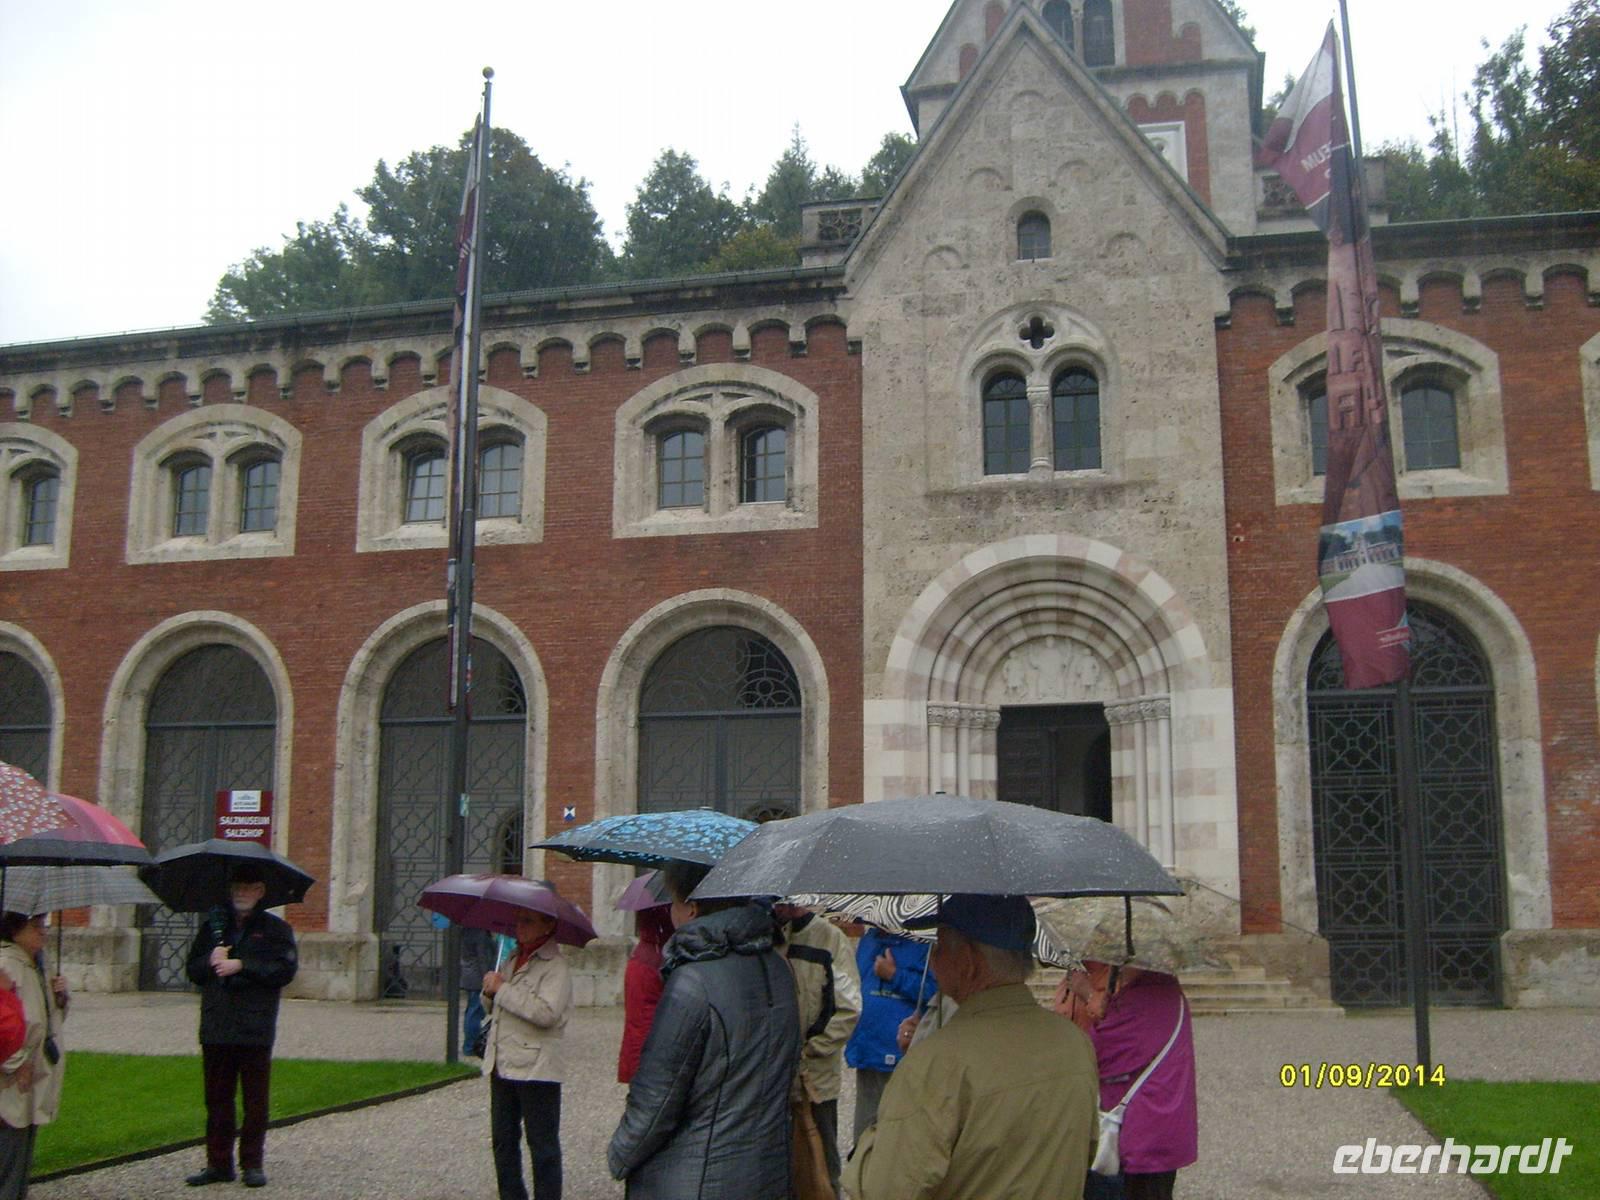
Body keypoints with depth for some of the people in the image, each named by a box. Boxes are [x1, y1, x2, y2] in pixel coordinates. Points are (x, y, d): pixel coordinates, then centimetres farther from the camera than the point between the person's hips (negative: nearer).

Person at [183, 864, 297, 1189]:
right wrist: (211, 961, -8)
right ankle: (218, 1162, 15)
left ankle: (253, 1163, 10)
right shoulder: (213, 925, 15)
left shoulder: (276, 928, 4)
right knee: (217, 1098, 7)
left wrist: (241, 965, -14)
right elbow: (193, 969, 13)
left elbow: (286, 969, -9)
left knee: (255, 1101, 2)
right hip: (216, 1028, 3)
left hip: (255, 1029, -3)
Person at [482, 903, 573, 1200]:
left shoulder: (556, 967, -12)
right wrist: (490, 993, -1)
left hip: (535, 1069, -8)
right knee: (503, 1140, 15)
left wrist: (502, 990, -19)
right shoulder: (513, 959, 15)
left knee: (543, 1145, 0)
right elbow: (494, 1007, 23)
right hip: (502, 1065, 8)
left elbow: (547, 1012, -26)